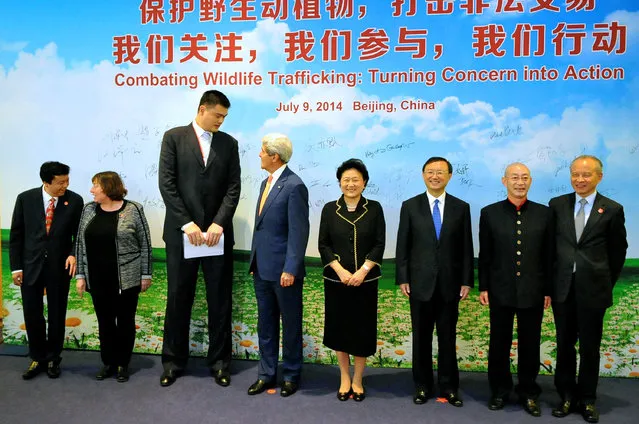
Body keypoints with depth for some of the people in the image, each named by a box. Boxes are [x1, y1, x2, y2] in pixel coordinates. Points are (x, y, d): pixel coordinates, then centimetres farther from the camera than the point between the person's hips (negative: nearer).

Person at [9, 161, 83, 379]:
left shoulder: (74, 201, -7)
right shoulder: (25, 198, -4)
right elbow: (16, 235, 0)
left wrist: (74, 254, -16)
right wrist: (16, 266, -2)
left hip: (60, 266, 0)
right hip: (31, 265, 1)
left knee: (57, 315, 10)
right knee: (32, 314, 7)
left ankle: (53, 359, 28)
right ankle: (38, 358, 26)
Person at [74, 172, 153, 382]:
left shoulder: (133, 209, -7)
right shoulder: (88, 210, 5)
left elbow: (145, 244, -5)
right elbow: (80, 243, 8)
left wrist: (146, 274, -5)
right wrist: (80, 275, 5)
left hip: (126, 278, -4)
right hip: (97, 279, 4)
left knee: (125, 321, 6)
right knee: (105, 322, 12)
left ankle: (123, 364, 20)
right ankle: (108, 363, 25)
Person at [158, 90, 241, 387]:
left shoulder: (228, 143, 9)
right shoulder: (174, 137, 3)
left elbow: (233, 187, 2)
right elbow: (167, 184, -5)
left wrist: (219, 223, -11)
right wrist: (187, 223, -13)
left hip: (218, 232, 2)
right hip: (181, 232, -1)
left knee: (220, 299, 7)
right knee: (178, 298, 8)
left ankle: (219, 362, 20)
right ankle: (173, 361, 23)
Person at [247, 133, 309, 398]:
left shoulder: (294, 186, -15)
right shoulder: (266, 183, 12)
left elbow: (298, 232, -18)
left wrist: (290, 269, -20)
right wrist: (254, 260, 14)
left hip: (283, 270, -8)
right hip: (262, 268, 8)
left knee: (290, 324, 9)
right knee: (265, 323, 15)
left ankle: (291, 375, 25)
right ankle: (267, 373, 28)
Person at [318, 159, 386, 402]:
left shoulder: (374, 208, 1)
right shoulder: (330, 209, 2)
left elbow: (379, 244, -3)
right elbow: (323, 245, -1)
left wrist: (362, 271, -13)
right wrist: (340, 270, -13)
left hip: (365, 280, 0)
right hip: (336, 279, 1)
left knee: (362, 328, 5)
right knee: (339, 327, 7)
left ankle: (357, 380, 22)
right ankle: (344, 379, 24)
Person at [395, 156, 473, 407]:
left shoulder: (461, 207, 4)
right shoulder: (410, 206, 2)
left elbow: (466, 247, 3)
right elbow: (403, 246, 1)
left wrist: (467, 281, -1)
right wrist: (402, 278, -4)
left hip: (450, 283, 1)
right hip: (420, 282, 0)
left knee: (448, 338, 10)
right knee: (421, 337, 9)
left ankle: (449, 386, 23)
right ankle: (422, 385, 23)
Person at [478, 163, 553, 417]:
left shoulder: (544, 213, 2)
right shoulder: (490, 213, 0)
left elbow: (549, 255, 4)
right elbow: (484, 255, 2)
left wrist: (548, 290, 3)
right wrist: (483, 287, 0)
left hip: (533, 291, 1)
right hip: (501, 291, 0)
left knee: (530, 345, 10)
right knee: (499, 344, 10)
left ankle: (528, 393, 27)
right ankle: (500, 391, 27)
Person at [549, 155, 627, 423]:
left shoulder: (612, 209, -2)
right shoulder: (557, 205, 3)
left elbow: (618, 251, 5)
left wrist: (607, 283, 7)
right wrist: (550, 280, 6)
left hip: (593, 289, -1)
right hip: (562, 287, 2)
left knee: (590, 347, 10)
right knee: (564, 344, 11)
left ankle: (587, 399, 25)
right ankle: (567, 395, 25)